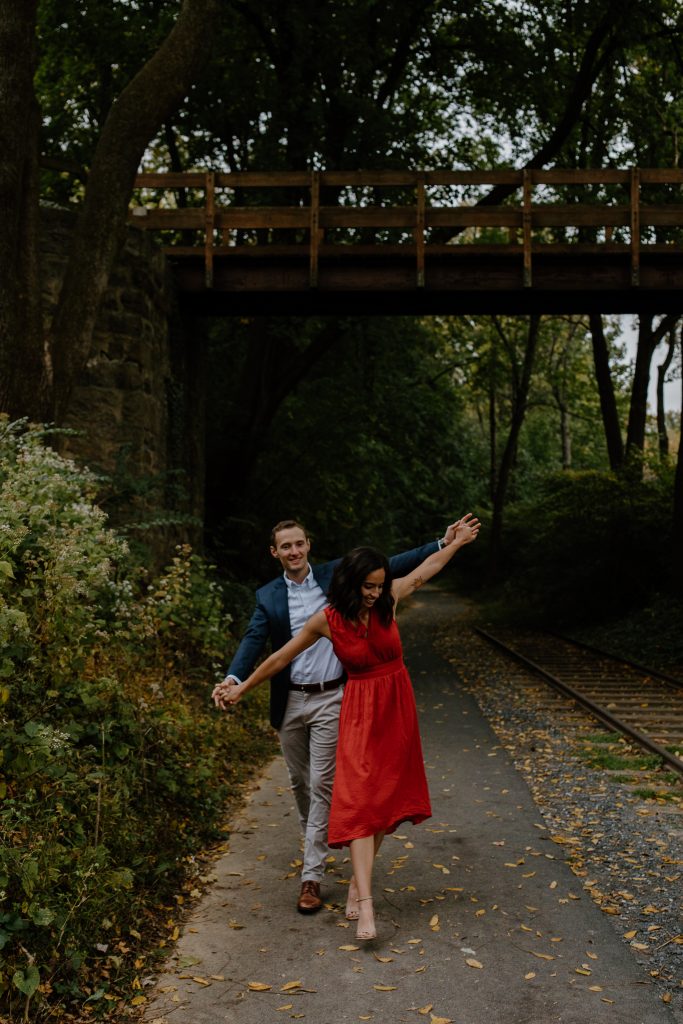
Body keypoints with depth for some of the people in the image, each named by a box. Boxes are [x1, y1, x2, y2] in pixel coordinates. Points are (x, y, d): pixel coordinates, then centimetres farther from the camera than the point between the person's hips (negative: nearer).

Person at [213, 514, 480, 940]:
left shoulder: (388, 600, -6)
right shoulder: (327, 620, -11)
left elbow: (425, 569, 12)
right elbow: (281, 657, 1)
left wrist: (458, 541, 22)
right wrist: (241, 688, 8)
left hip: (398, 708, 4)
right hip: (360, 712, -3)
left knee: (391, 798, 7)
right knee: (360, 801, -12)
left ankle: (359, 880, 23)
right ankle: (366, 903, -17)